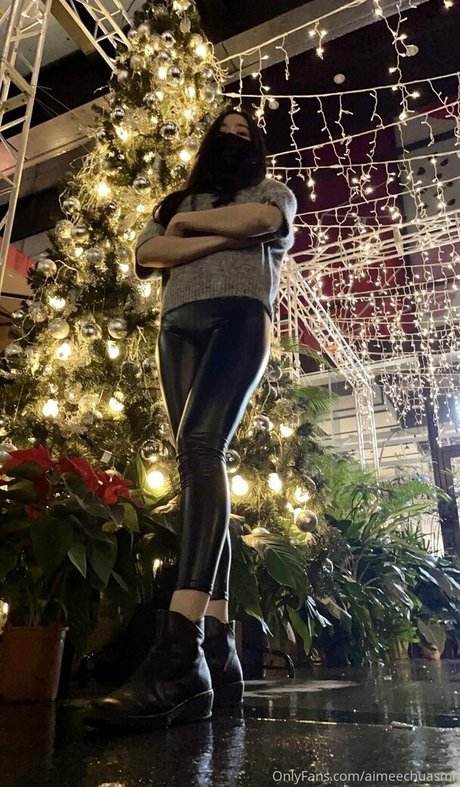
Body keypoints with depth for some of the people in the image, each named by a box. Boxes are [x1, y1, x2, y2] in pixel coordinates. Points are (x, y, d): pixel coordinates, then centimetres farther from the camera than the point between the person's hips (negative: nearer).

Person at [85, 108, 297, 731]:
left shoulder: (272, 190, 26)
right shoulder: (177, 200, 33)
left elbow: (260, 220, 0)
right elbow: (146, 256, 12)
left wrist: (189, 222, 12)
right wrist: (222, 236, 2)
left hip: (239, 315, -4)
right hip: (180, 325, 4)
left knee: (201, 447, -29)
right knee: (201, 465, -10)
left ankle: (180, 653, -38)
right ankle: (218, 650, -13)